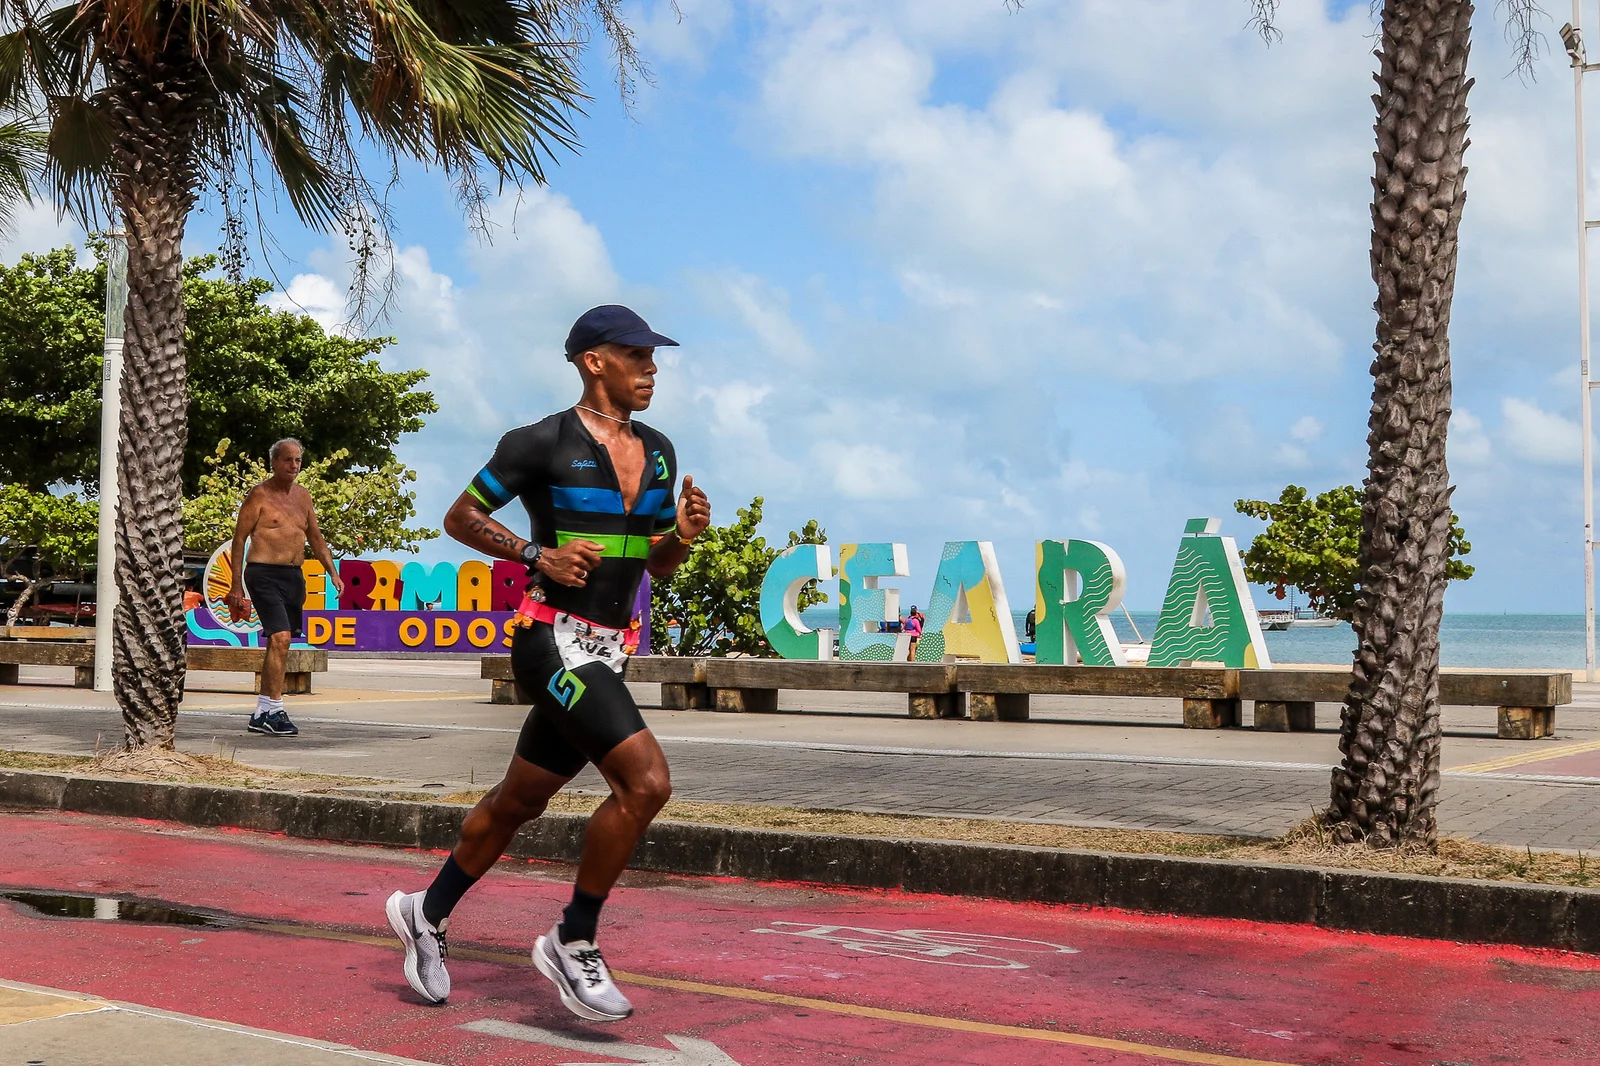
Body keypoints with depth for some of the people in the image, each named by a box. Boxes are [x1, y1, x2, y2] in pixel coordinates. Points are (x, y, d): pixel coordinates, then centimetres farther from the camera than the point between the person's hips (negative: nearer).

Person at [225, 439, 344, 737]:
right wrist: (236, 586, -9)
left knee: (277, 644, 10)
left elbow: (316, 538, 21)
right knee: (280, 638, -19)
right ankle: (275, 712, -15)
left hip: (294, 576, 7)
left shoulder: (303, 496, 14)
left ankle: (261, 714, 18)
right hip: (264, 574, -7)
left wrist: (333, 572, 11)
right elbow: (239, 538, -5)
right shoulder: (260, 495, -5)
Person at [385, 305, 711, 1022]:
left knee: (520, 801, 17)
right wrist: (537, 556, -13)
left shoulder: (658, 452, 12)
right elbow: (460, 518, -1)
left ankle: (427, 914, 38)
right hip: (552, 639, -8)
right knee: (646, 781, -21)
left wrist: (683, 535, -3)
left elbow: (657, 566, 18)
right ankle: (573, 943, -4)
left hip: (605, 653, 8)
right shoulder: (543, 443, -8)